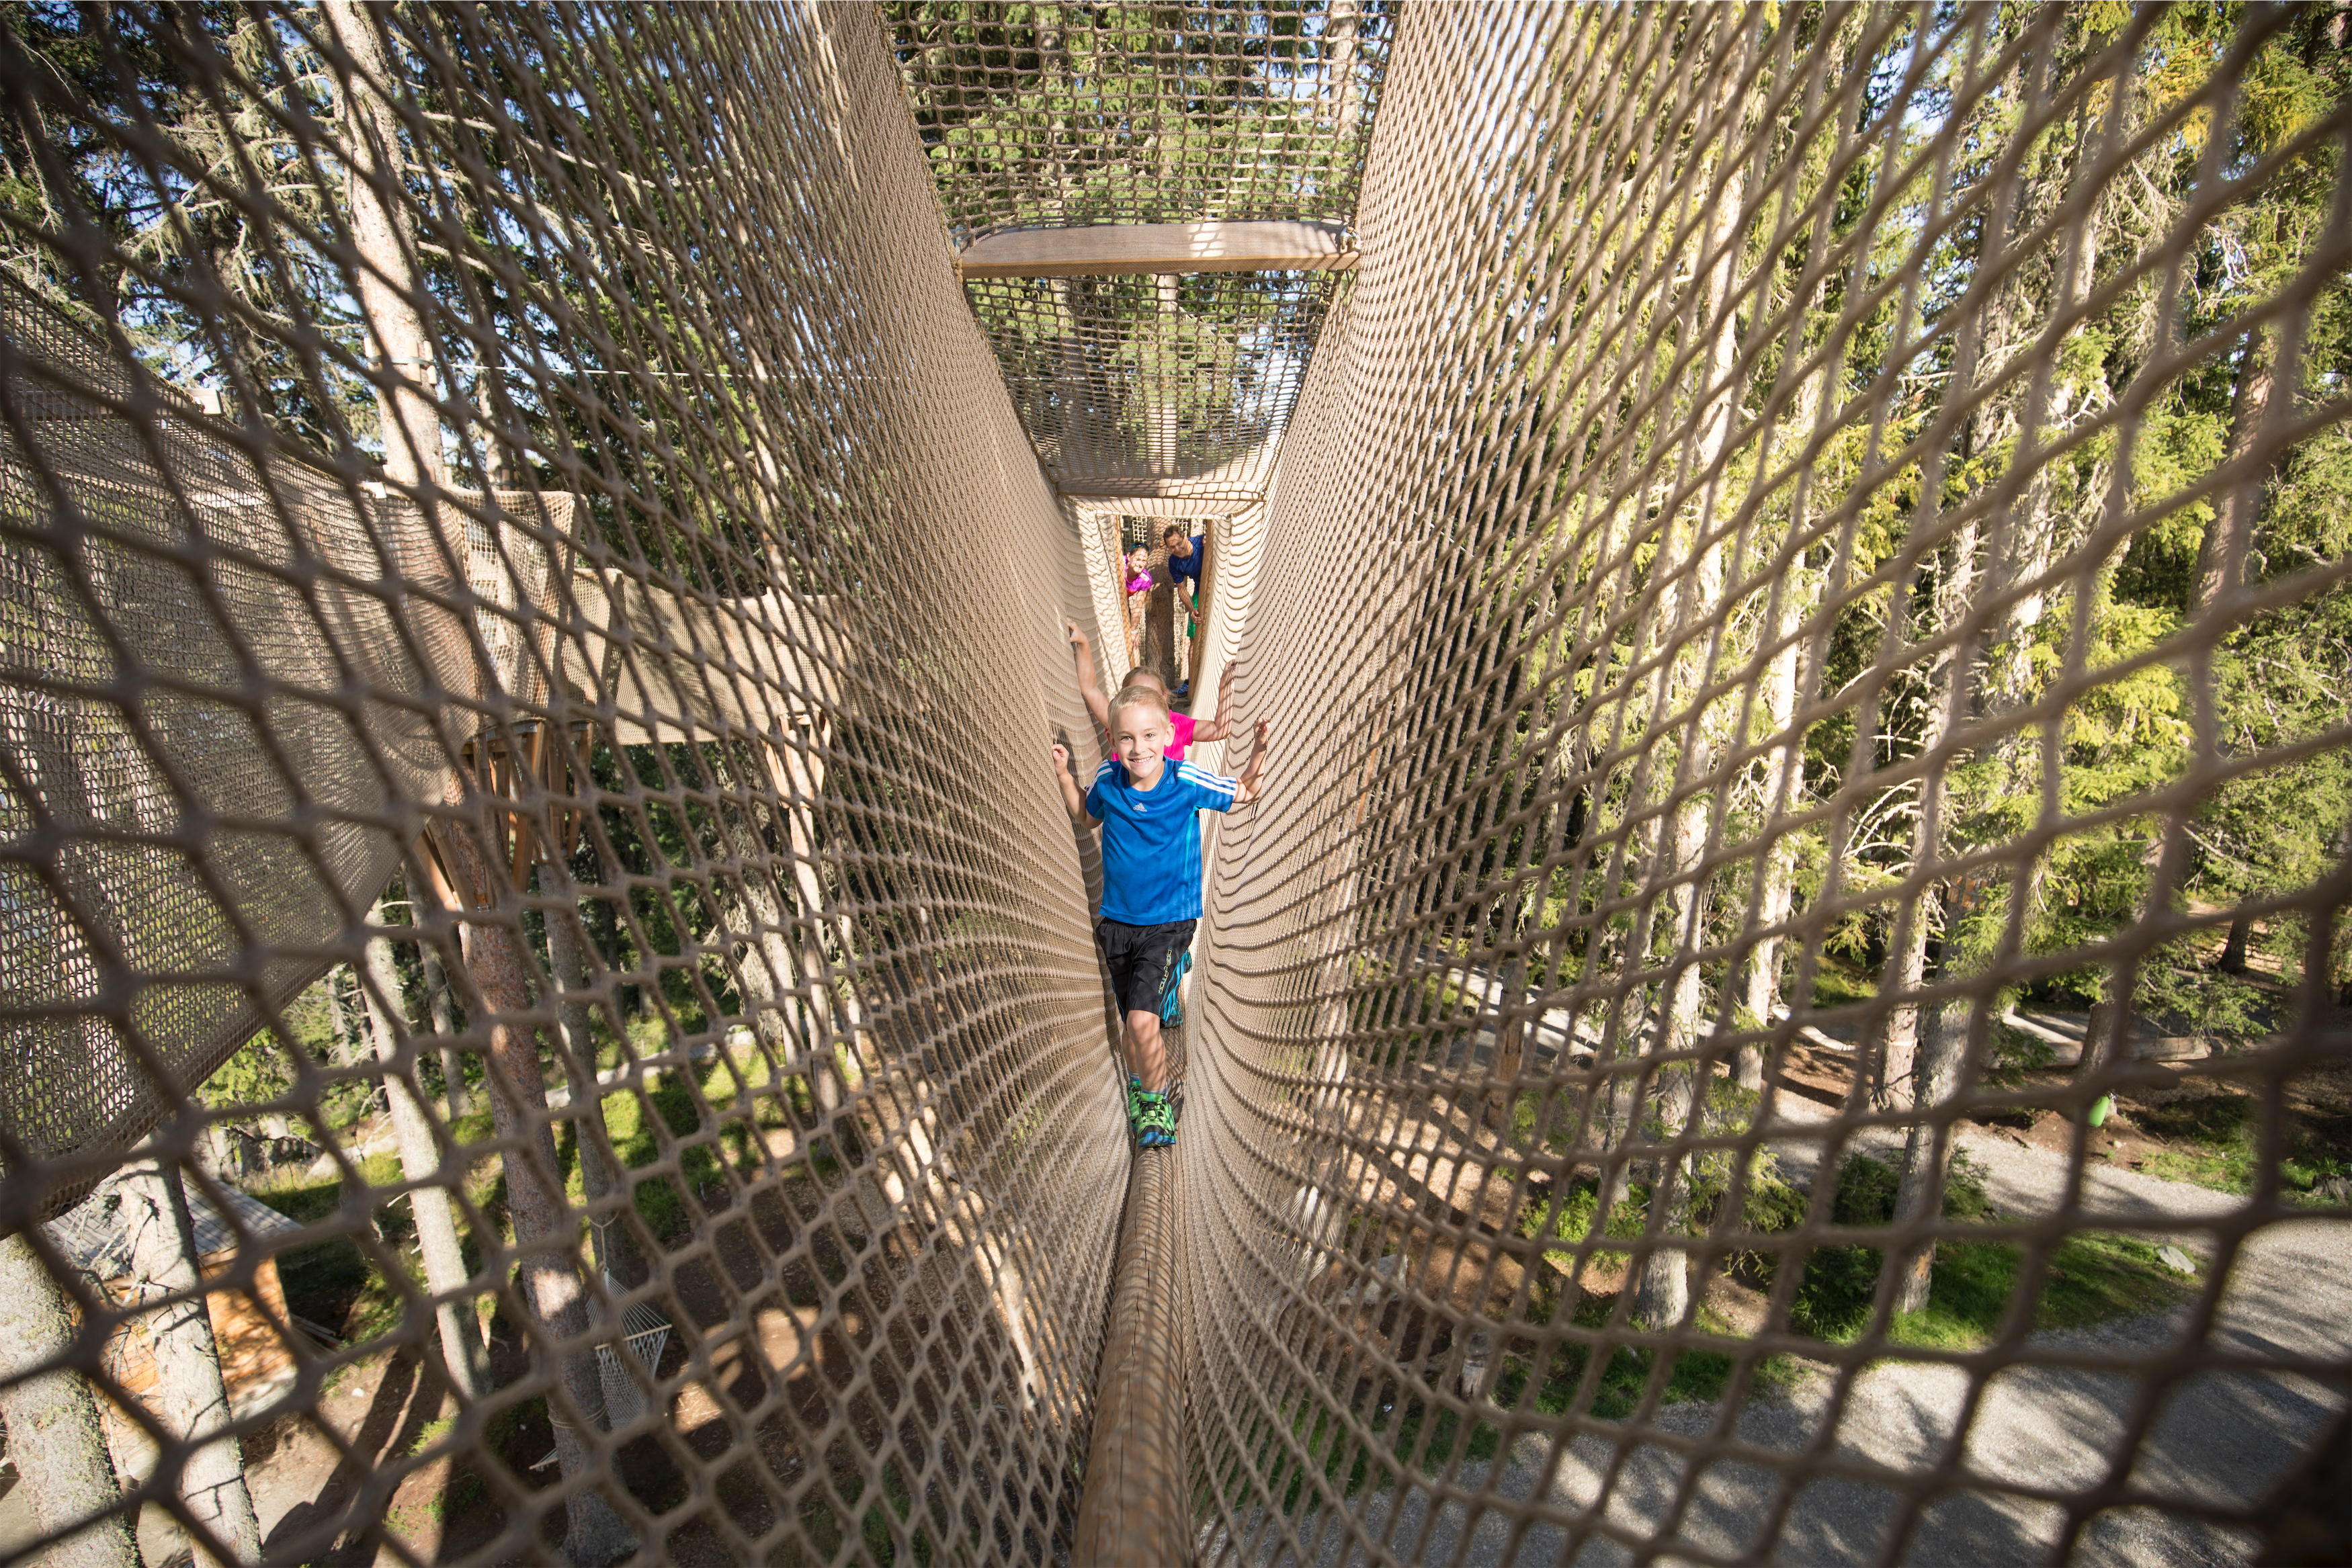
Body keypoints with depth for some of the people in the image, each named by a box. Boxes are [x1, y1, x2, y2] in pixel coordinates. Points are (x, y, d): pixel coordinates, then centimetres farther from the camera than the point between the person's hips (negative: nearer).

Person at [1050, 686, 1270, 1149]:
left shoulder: (1188, 781, -15)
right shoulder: (1107, 780, -8)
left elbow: (1245, 793, 2)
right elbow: (1086, 819, 15)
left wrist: (1259, 750, -15)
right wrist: (1064, 775, 3)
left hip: (1170, 922, -3)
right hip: (1117, 920, 3)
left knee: (1142, 1020, -16)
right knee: (1129, 1023, 15)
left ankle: (1157, 1100, 11)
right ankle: (1139, 1086, 43)